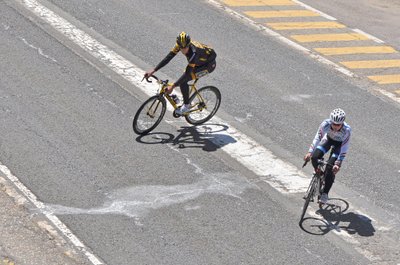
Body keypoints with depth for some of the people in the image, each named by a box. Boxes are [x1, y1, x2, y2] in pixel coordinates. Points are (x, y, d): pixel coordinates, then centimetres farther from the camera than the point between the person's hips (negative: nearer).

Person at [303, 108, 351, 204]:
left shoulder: (347, 130, -37)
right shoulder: (325, 124, -34)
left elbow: (344, 149, -30)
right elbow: (318, 137, -25)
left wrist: (338, 163, -35)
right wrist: (310, 152, -33)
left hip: (339, 143, -3)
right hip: (328, 139, 3)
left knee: (330, 167, -17)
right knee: (314, 157, -19)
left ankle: (325, 193, -2)